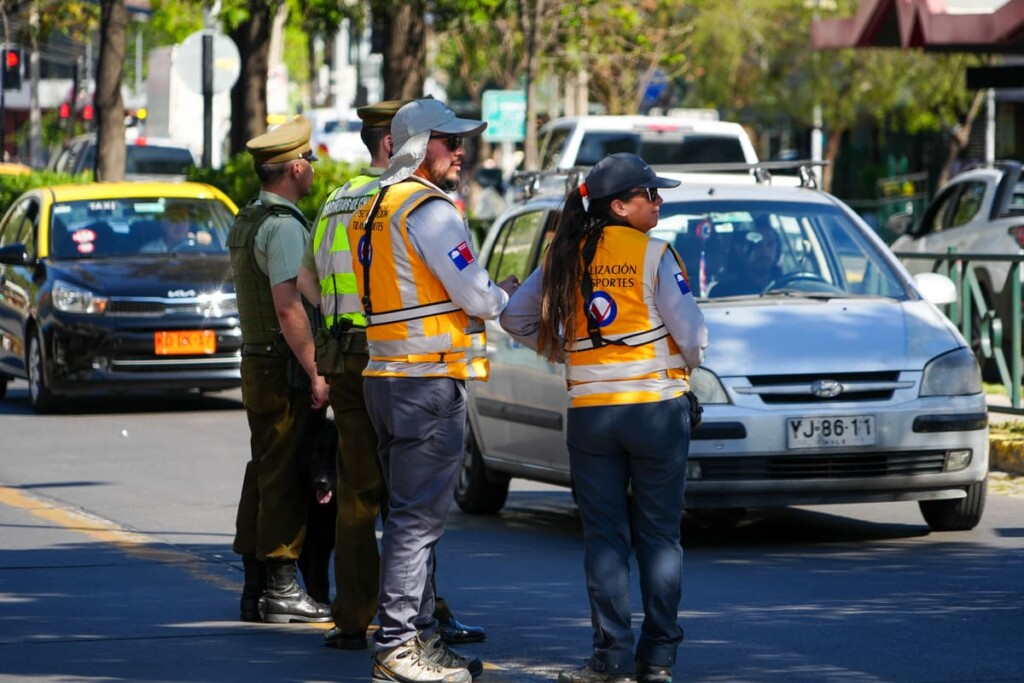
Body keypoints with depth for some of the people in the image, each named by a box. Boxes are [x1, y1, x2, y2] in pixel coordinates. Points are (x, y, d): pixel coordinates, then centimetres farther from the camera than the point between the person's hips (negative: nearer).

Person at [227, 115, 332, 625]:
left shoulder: (245, 222, 16)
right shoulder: (283, 226, -15)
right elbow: (289, 307, -22)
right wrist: (316, 373, -19)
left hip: (256, 363, 10)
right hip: (284, 371, -10)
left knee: (264, 477, 12)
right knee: (286, 480, -7)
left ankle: (255, 587, 15)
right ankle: (281, 589, -7)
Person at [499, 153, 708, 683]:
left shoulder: (566, 256, 4)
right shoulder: (654, 255, -9)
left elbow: (515, 316, 8)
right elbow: (692, 336, -9)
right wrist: (685, 364, 13)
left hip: (590, 412, 3)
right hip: (657, 406, -3)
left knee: (604, 536, 7)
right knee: (659, 534, 6)